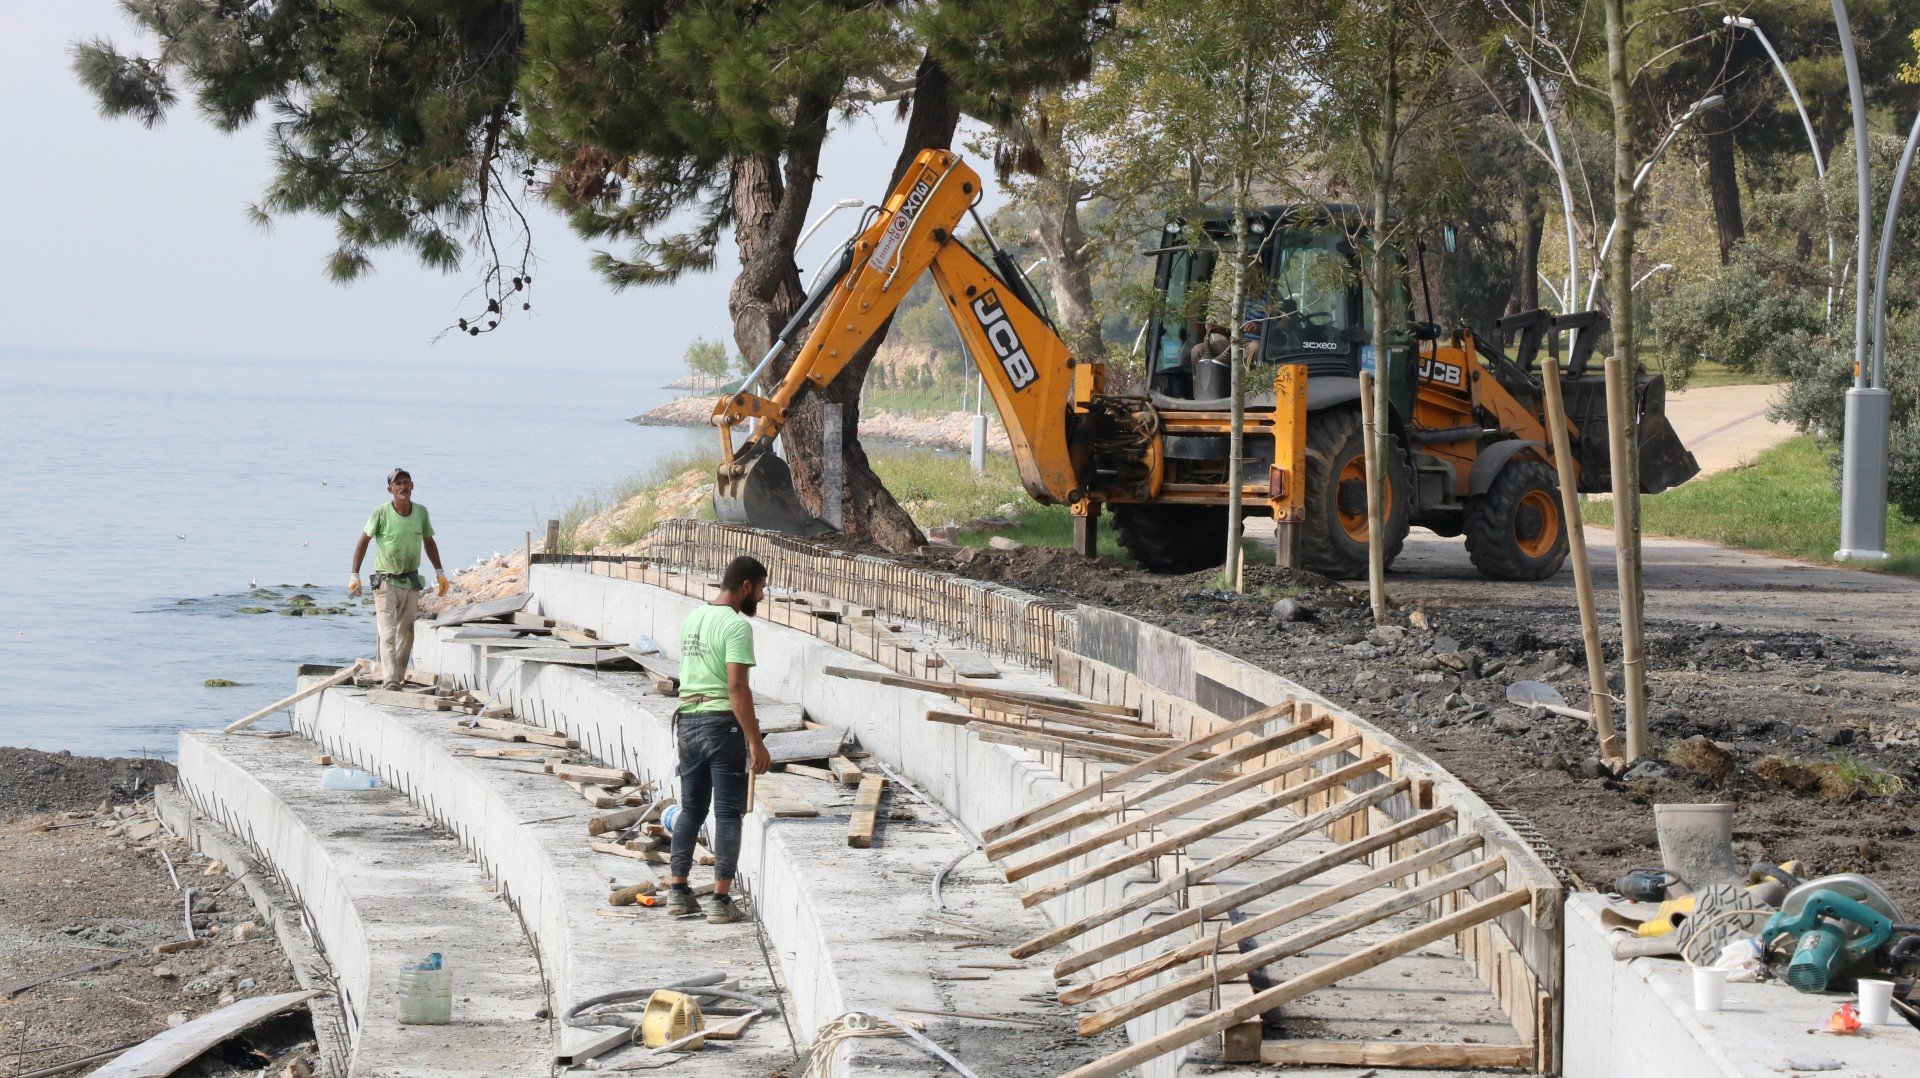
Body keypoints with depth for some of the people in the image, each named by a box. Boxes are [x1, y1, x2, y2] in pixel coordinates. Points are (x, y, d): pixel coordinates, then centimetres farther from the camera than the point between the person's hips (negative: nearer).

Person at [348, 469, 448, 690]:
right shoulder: (381, 512, -12)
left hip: (411, 583, 5)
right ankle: (390, 682, -20)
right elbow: (363, 541, -3)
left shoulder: (421, 512, 1)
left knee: (407, 634, 8)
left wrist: (439, 571, 16)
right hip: (386, 582, -5)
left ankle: (397, 677, 18)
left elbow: (429, 542, 17)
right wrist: (355, 576, -7)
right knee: (388, 634, -13)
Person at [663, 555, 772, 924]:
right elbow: (737, 687, -21)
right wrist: (755, 741, -20)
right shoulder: (736, 625, -14)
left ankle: (677, 891, 18)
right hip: (723, 723, -7)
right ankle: (720, 900, 0)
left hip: (687, 722, 7)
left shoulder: (691, 619, 11)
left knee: (690, 808, 16)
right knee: (728, 814, 0)